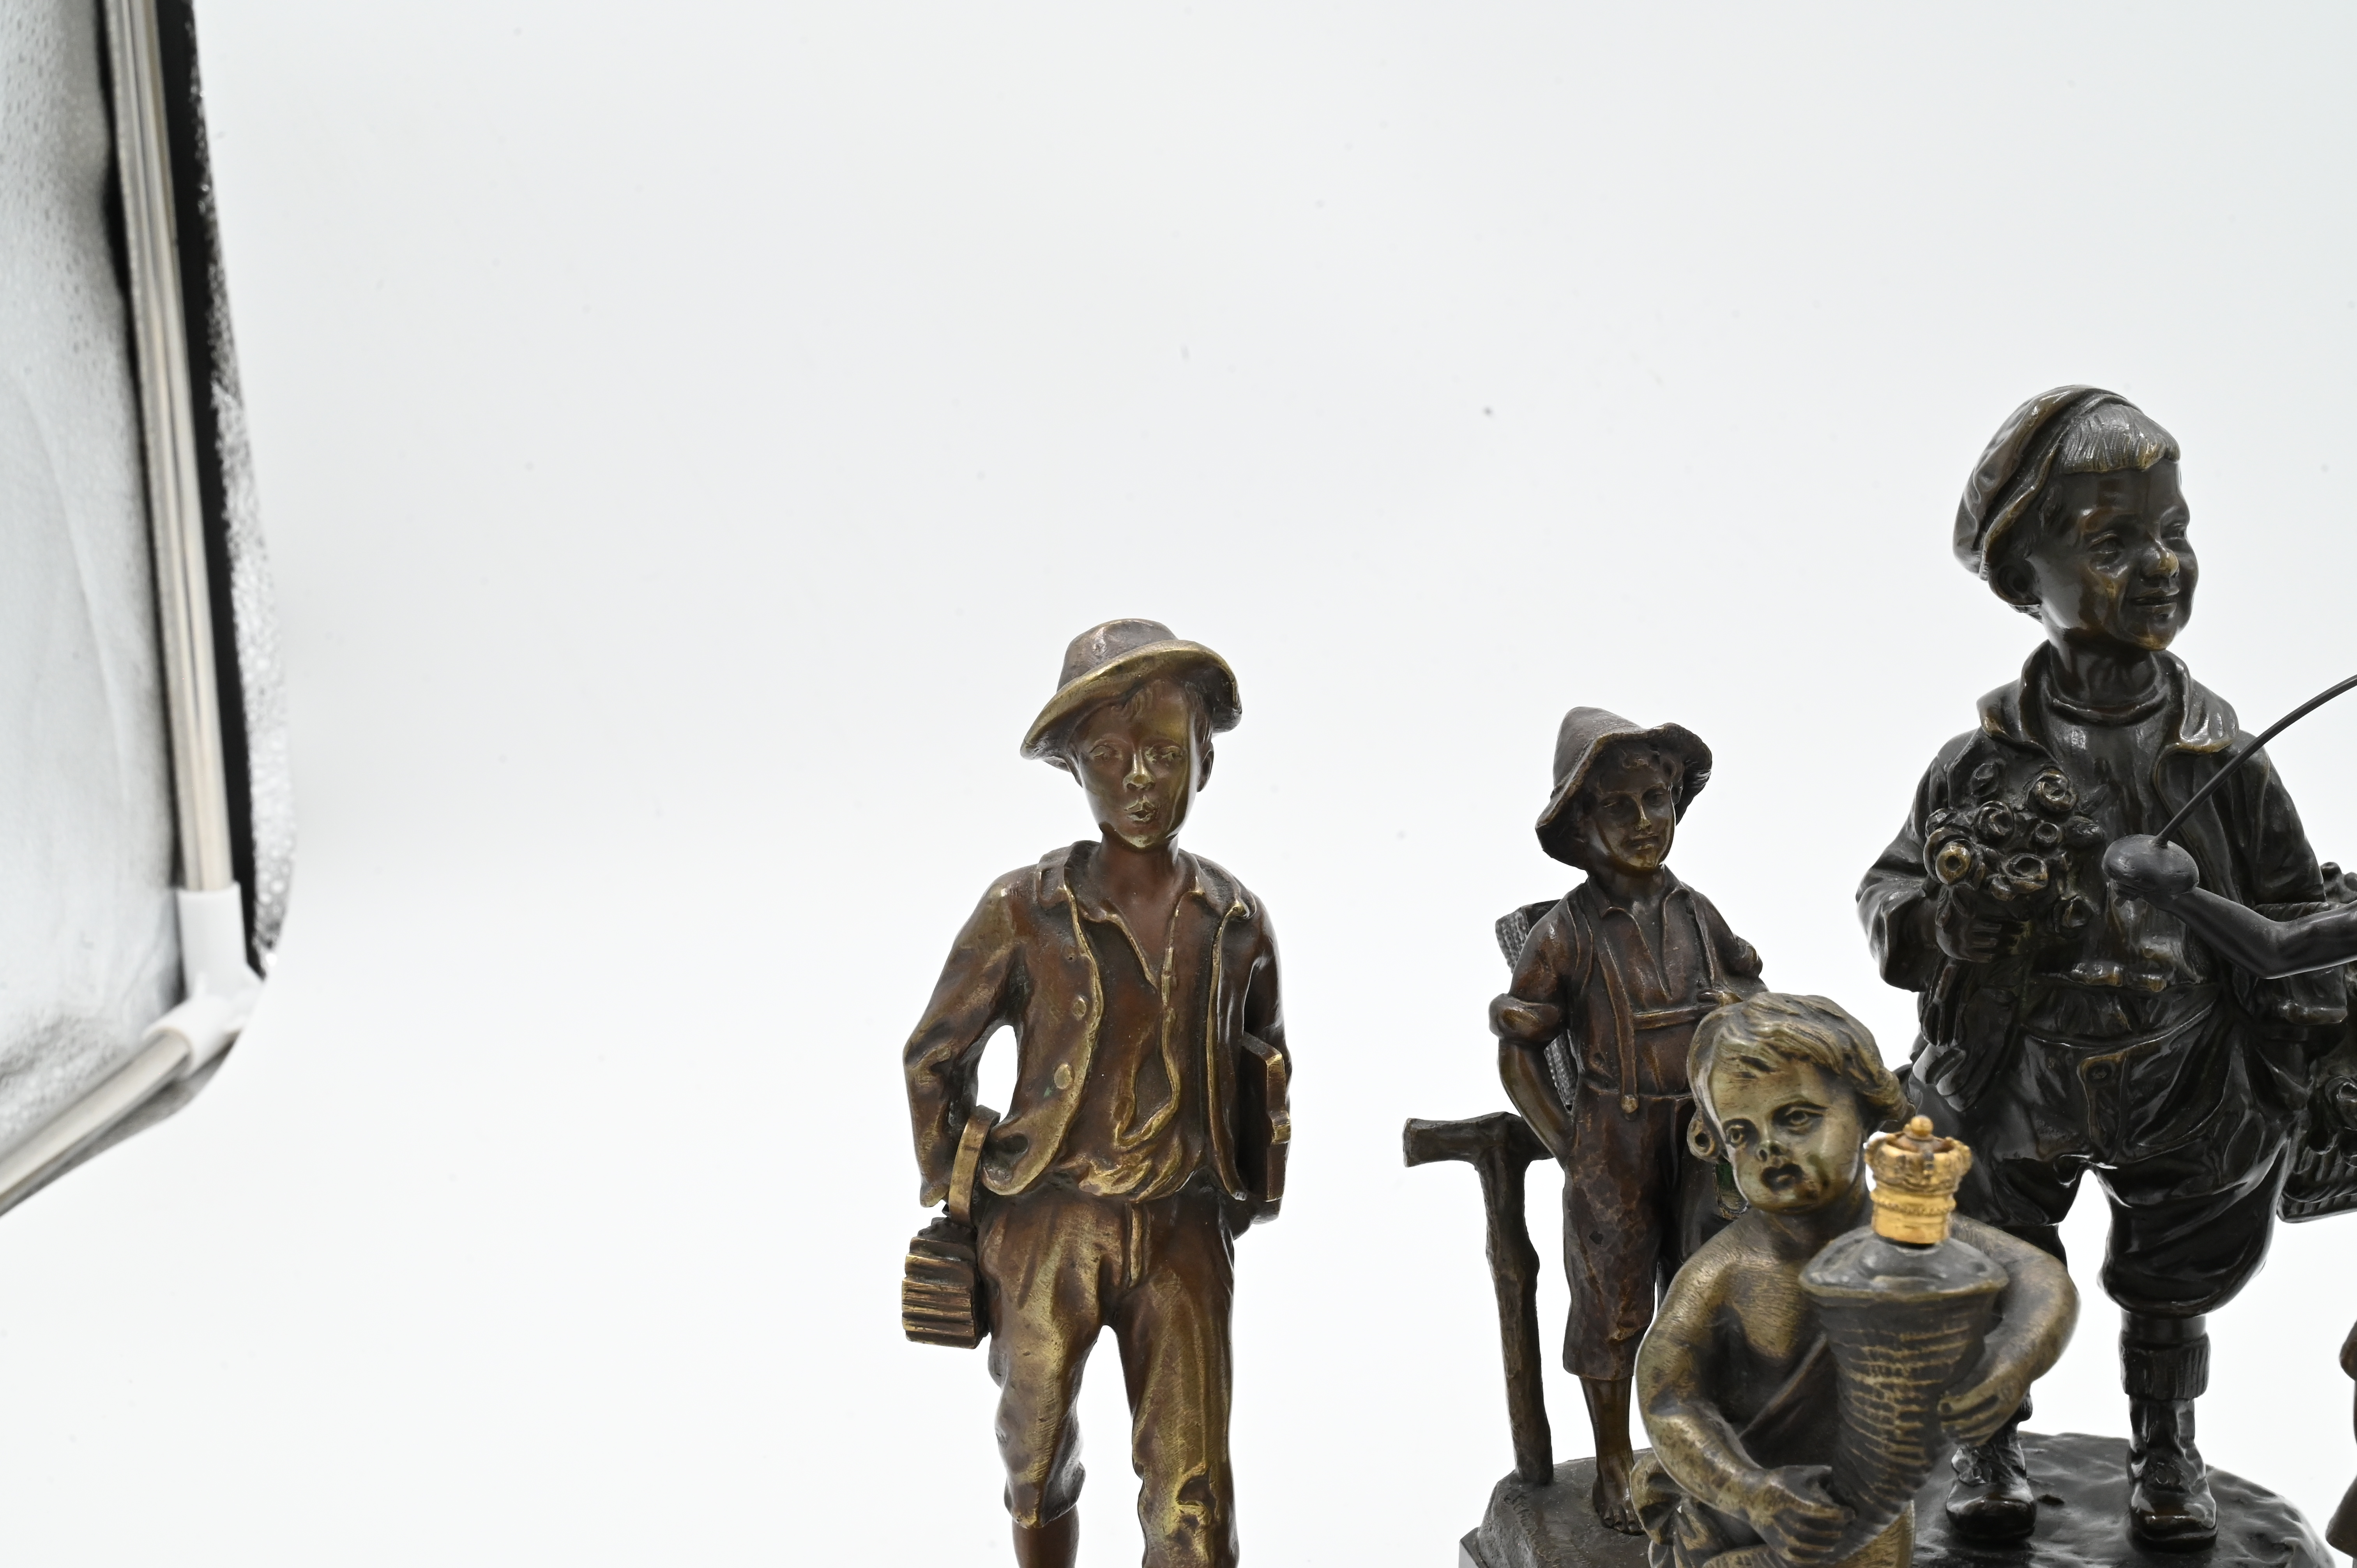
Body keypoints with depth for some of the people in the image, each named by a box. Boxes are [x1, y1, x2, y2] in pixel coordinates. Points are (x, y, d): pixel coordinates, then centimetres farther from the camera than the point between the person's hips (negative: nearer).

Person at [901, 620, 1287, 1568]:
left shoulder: (1234, 919, 1)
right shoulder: (1026, 910, -8)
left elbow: (1261, 1066, 18)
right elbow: (935, 1058, 4)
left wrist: (1244, 1196, 13)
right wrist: (954, 1207, 3)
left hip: (1183, 1238, 1)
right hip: (1046, 1229, -1)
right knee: (1039, 1467, 13)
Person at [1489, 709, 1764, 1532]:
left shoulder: (1695, 913, 0)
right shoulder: (1567, 933, -14)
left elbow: (1748, 1006, 13)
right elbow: (1519, 1055, -9)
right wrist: (1571, 1150, -10)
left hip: (1702, 1143, 4)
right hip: (1612, 1155, -4)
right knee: (1614, 1310, 9)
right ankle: (1614, 1471, 25)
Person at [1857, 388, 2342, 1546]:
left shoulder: (2225, 765, -9)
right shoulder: (1980, 766, -13)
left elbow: (2294, 927, -2)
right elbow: (1886, 894, -5)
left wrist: (2309, 1074, -10)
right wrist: (1947, 918, -26)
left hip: (2184, 1102, 1)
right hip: (2008, 1099, -1)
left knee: (2170, 1296, 20)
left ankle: (2165, 1451, 45)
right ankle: (1989, 1448, 41)